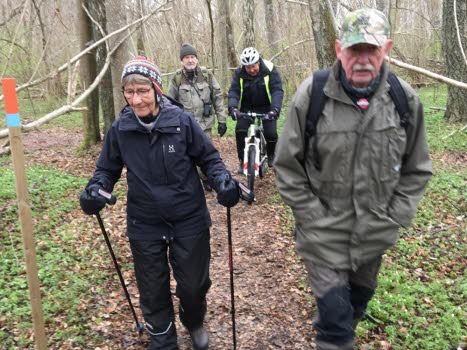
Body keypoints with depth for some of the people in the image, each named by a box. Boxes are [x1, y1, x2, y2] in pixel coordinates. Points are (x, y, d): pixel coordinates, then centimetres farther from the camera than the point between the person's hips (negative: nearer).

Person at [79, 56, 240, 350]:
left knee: (194, 285, 14)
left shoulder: (182, 121, -14)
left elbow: (209, 158, -3)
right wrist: (96, 189, -15)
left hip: (189, 221, -1)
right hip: (145, 226, 2)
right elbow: (108, 169, 5)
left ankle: (194, 323, 48)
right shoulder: (120, 129, -7)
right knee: (153, 292, 13)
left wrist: (223, 181, -21)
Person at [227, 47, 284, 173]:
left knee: (271, 134, -14)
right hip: (247, 108, 1)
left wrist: (275, 109, -40)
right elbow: (233, 91, -19)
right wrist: (232, 107, -38)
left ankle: (271, 155, 18)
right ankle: (242, 161, -2)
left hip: (266, 107, -1)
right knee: (240, 130, -18)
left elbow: (277, 90, -25)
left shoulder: (269, 69, -18)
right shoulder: (239, 73, -13)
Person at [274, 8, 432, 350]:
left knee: (358, 302, 24)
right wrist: (314, 217, -10)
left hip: (375, 233, 4)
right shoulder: (312, 95, -15)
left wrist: (394, 219, -3)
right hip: (324, 232, -3)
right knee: (335, 313, 0)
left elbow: (417, 169, 4)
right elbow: (287, 165, -7)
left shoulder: (406, 100, -7)